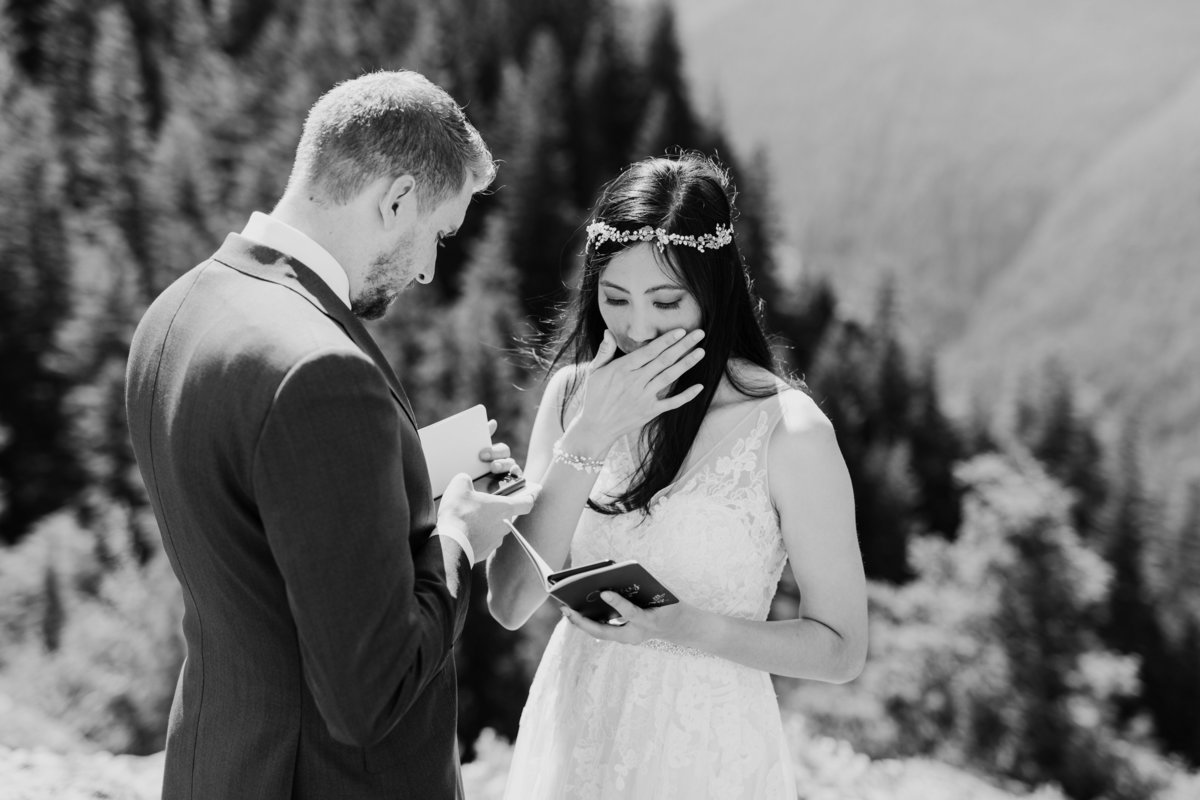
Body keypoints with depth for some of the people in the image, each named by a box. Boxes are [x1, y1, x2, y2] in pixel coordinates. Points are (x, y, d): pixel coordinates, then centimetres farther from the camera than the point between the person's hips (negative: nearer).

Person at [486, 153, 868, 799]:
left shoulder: (788, 431, -16)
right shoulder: (573, 392, -4)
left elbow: (839, 650, -10)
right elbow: (509, 603, -10)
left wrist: (683, 627, -23)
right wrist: (588, 439, -19)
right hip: (570, 736, 4)